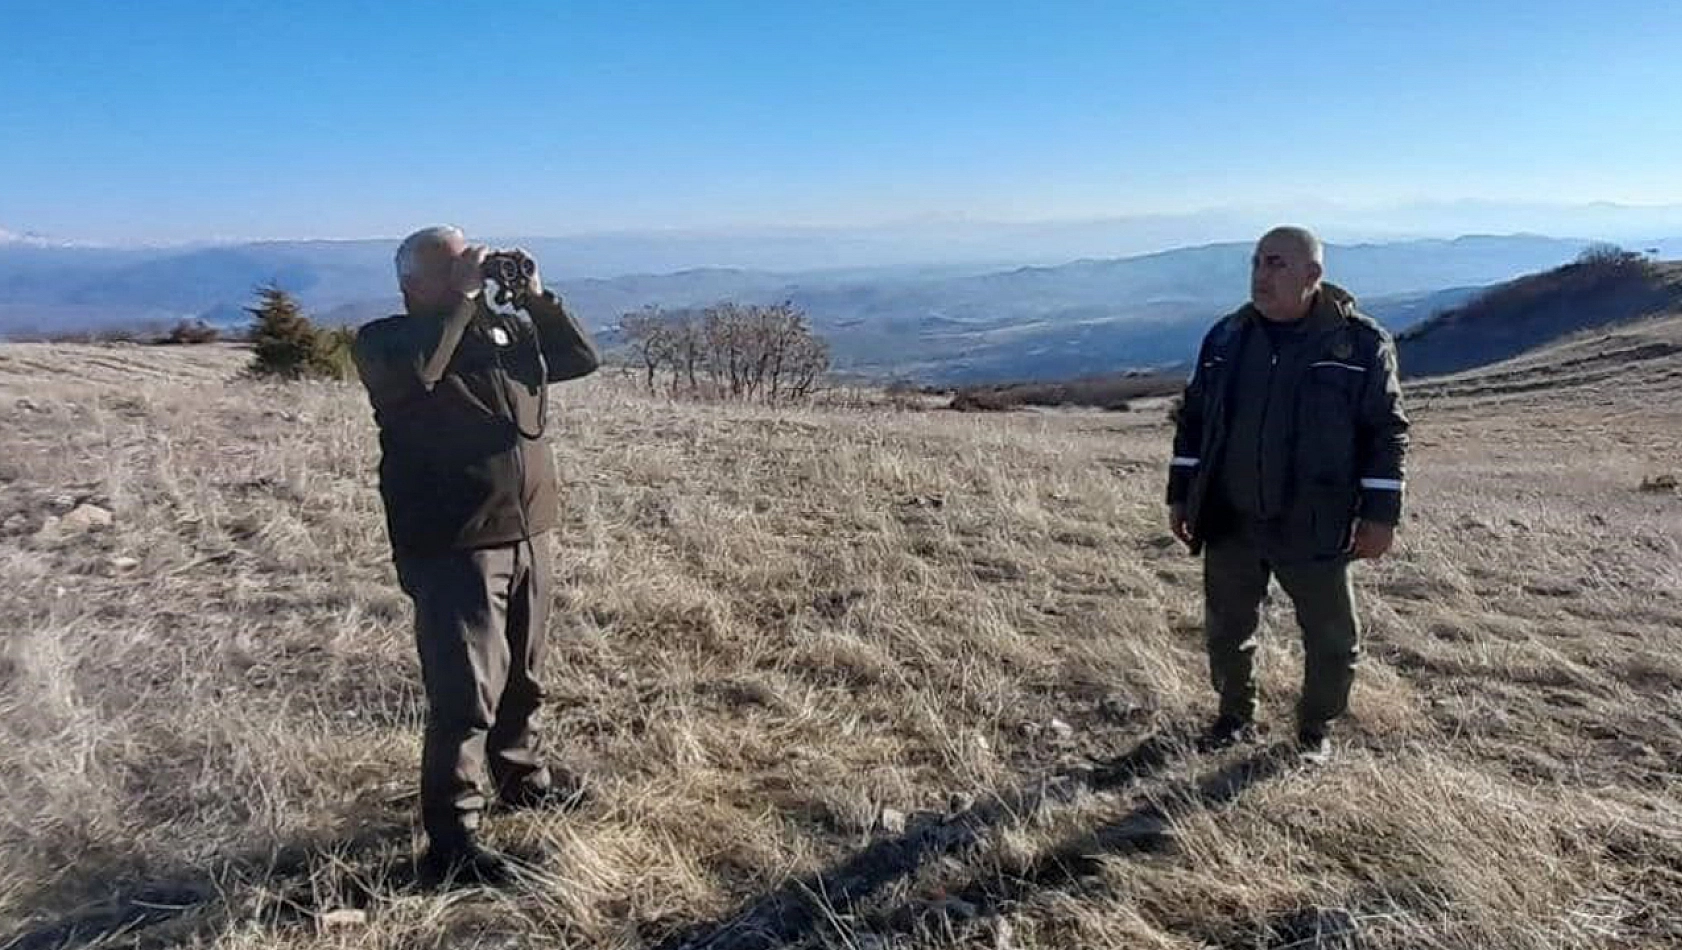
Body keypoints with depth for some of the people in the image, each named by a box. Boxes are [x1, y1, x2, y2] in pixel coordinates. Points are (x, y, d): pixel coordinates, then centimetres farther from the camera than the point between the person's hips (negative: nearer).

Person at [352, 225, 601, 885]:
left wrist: (536, 297, 1)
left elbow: (582, 359, 11)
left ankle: (522, 779, 41)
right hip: (453, 547, -6)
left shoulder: (506, 329, 13)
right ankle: (451, 841, 4)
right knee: (465, 695, -7)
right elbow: (413, 374, -28)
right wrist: (459, 301, -20)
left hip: (527, 533, 7)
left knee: (523, 676, 21)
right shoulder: (385, 341, -5)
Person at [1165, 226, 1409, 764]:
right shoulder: (1227, 337, 4)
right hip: (1229, 523, 3)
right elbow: (1193, 419, 10)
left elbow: (1387, 432, -5)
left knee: (1331, 637, 10)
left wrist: (1380, 515, -9)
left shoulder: (1361, 342, -7)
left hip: (1313, 529, -3)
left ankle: (1316, 729, 32)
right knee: (1226, 628, 14)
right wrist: (1180, 496, 8)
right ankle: (1235, 716, 36)